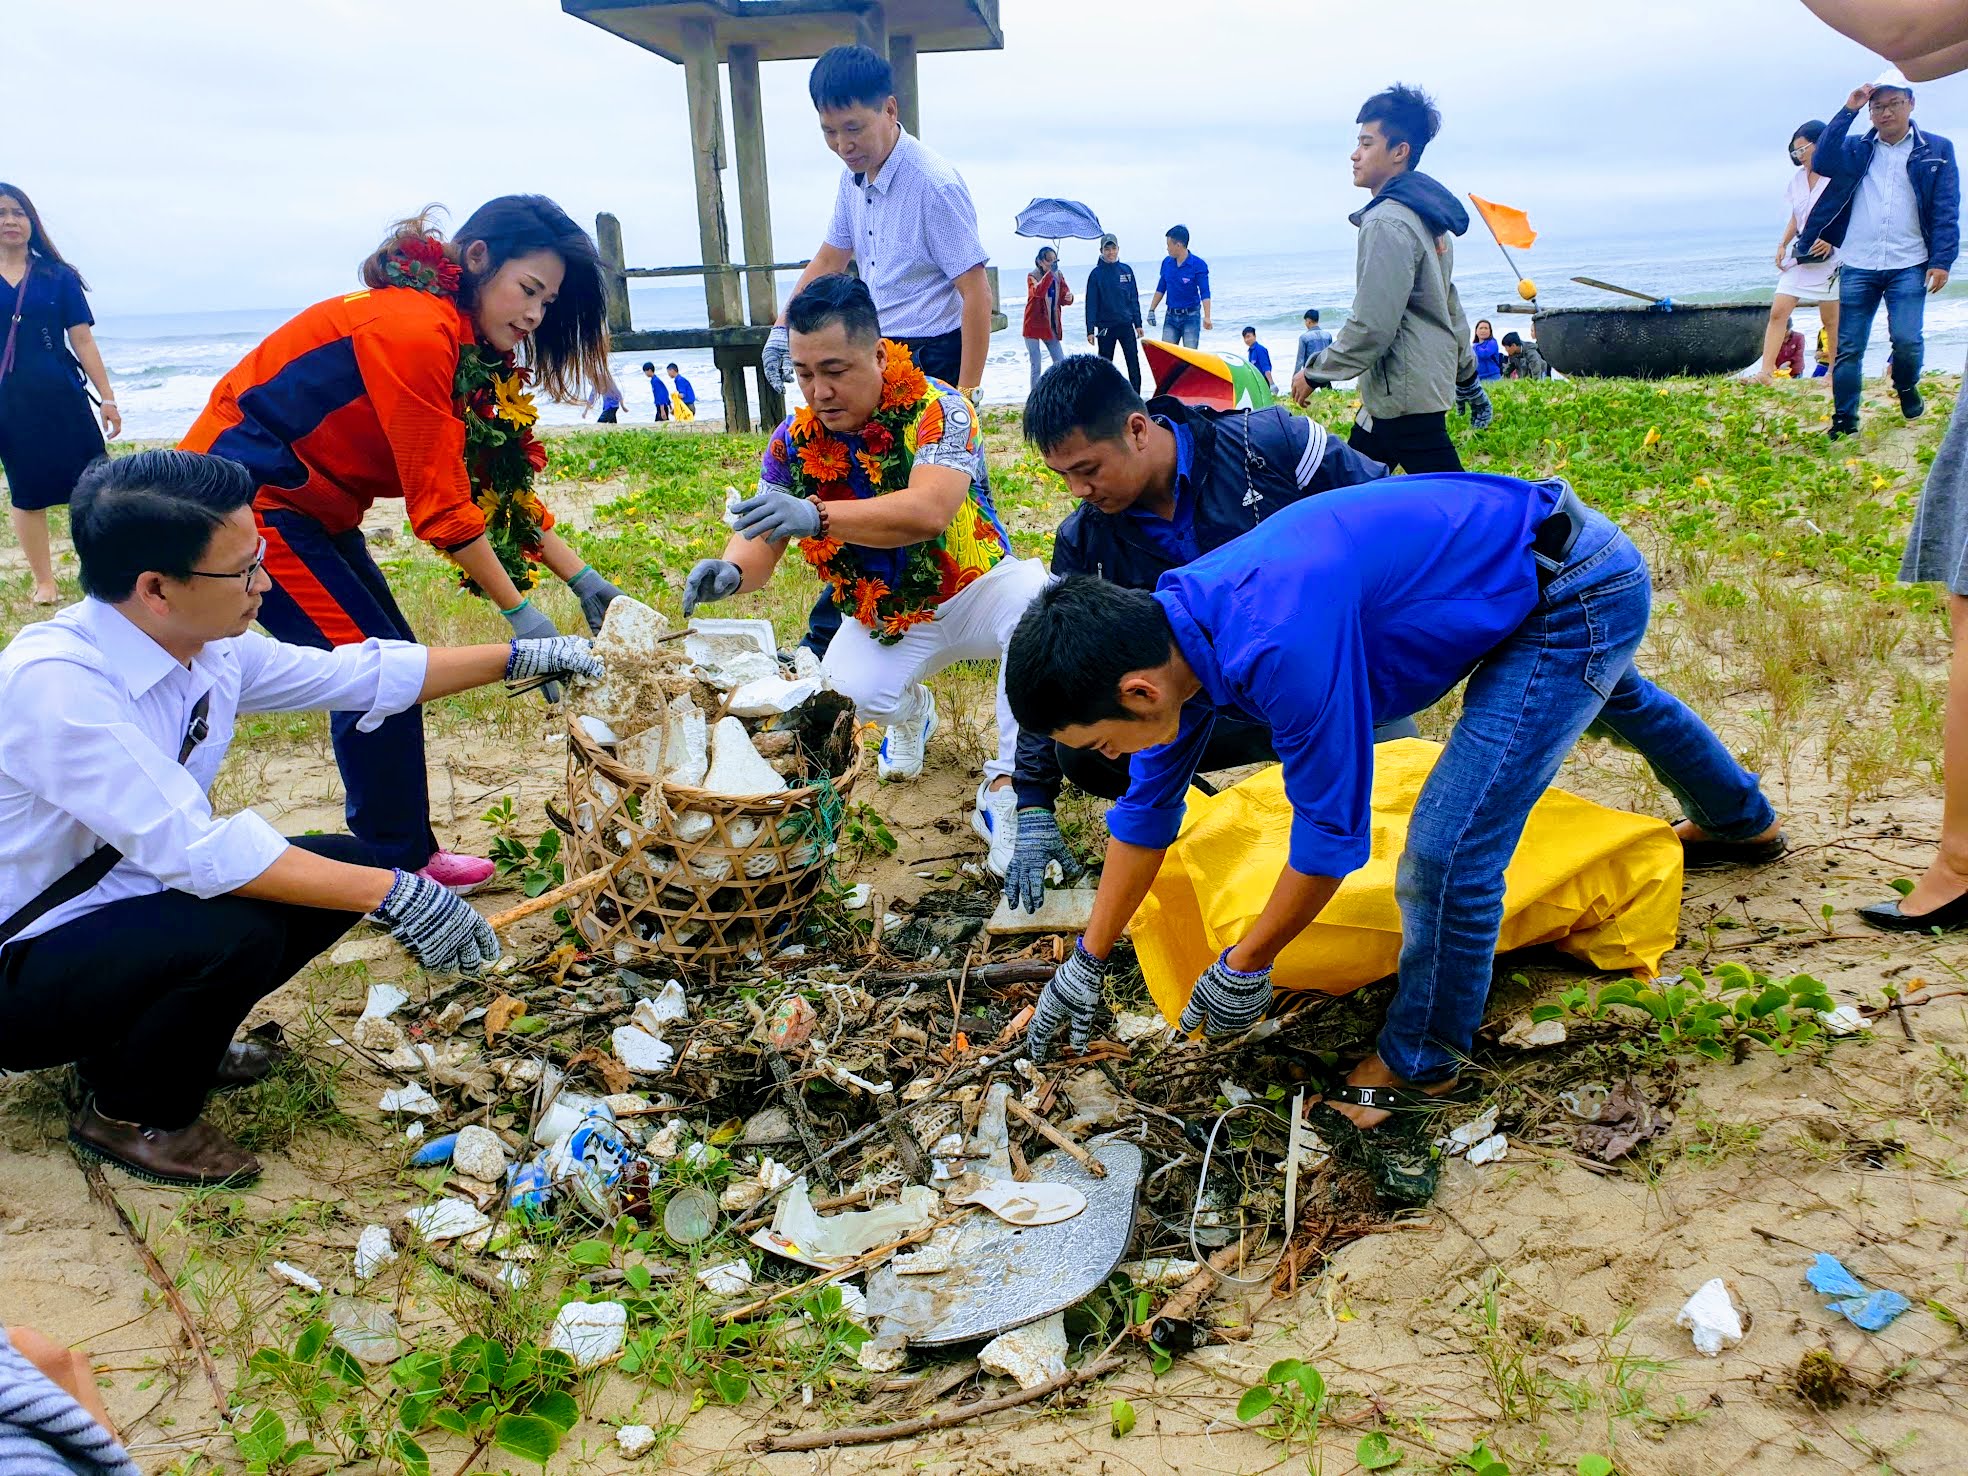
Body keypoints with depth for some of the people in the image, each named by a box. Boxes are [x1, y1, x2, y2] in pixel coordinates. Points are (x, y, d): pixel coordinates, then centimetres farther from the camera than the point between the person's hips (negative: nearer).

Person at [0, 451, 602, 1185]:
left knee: (346, 864, -2)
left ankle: (134, 1037, 13)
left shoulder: (212, 647, -6)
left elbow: (353, 674, 7)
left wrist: (519, 656, 7)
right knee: (236, 932, -32)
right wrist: (394, 895, -35)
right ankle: (132, 1115, -2)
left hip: (127, 904, 8)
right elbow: (191, 847, -35)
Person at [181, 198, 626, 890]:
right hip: (243, 496, -10)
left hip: (307, 506, 10)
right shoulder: (413, 331, -25)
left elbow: (500, 480, 5)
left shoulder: (467, 344, 5)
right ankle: (396, 867, 5)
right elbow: (441, 503, -24)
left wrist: (583, 580, -2)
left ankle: (408, 851, 20)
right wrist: (520, 614, -19)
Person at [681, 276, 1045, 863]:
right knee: (844, 695, -27)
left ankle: (1007, 786, -26)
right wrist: (731, 571, -37)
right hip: (884, 617, 3)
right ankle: (912, 710, 13)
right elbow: (761, 536, -12)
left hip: (975, 590, -3)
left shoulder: (935, 408, -23)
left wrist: (819, 516, -55)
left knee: (1037, 595, -35)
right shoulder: (794, 441, -8)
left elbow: (929, 511, -40)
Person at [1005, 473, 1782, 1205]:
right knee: (1610, 694, 38)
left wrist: (1243, 968, -14)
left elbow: (1333, 832, -28)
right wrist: (1087, 961, 8)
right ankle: (1744, 821, 69)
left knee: (1449, 850, -16)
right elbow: (1147, 807, 2)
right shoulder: (1177, 625, -10)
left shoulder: (1283, 645, -40)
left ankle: (1418, 1068, 9)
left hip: (1579, 594, -10)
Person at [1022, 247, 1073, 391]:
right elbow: (1038, 291, -29)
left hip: (1051, 326, 4)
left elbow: (1063, 300, 6)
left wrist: (1069, 298, -17)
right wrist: (1050, 273, -35)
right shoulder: (1032, 276, -8)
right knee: (1036, 366, -3)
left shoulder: (1059, 275, 5)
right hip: (1034, 325, -4)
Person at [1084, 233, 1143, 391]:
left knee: (1134, 364, -4)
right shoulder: (1096, 274, -3)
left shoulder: (1126, 270, 5)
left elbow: (1134, 299, 10)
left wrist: (1138, 324, 7)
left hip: (1126, 325, 2)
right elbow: (1091, 304, -4)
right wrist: (1090, 330, -9)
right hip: (1105, 327, -2)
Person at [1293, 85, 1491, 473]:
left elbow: (1372, 327, -21)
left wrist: (1314, 372, -9)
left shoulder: (1387, 223, -17)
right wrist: (1467, 378, 27)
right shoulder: (1428, 217, 14)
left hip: (1405, 398, -10)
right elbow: (1449, 305, 21)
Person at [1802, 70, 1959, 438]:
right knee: (1848, 348, 0)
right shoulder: (1856, 149, 11)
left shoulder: (1936, 150, 7)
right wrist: (1848, 111, -9)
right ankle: (1844, 419, 10)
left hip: (1909, 267, -1)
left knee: (1907, 340, -12)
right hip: (1857, 266, 1)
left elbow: (1946, 211, 3)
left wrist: (1942, 260, -6)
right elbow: (1821, 163, -10)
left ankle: (1906, 387, 19)